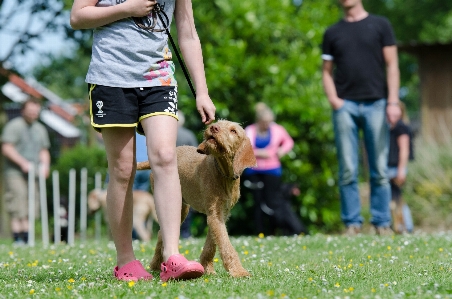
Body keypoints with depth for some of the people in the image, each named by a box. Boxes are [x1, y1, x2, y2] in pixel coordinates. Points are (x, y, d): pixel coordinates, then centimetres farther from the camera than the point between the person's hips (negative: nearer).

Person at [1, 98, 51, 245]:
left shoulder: (40, 129, 18)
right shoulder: (13, 126, -3)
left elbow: (44, 150, 24)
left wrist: (45, 165, 4)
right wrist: (23, 163, -16)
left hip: (32, 174, 6)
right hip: (15, 173, -6)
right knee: (17, 207, -11)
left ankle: (27, 238, 6)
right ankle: (17, 239, -12)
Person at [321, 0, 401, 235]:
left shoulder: (380, 25, 9)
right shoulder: (332, 33, 14)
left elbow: (392, 65, 4)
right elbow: (327, 71, 14)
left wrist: (393, 101, -5)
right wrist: (332, 99, -3)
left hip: (375, 103, -1)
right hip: (345, 105, 1)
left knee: (380, 169, 0)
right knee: (348, 170, -2)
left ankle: (382, 223, 4)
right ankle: (352, 223, 2)